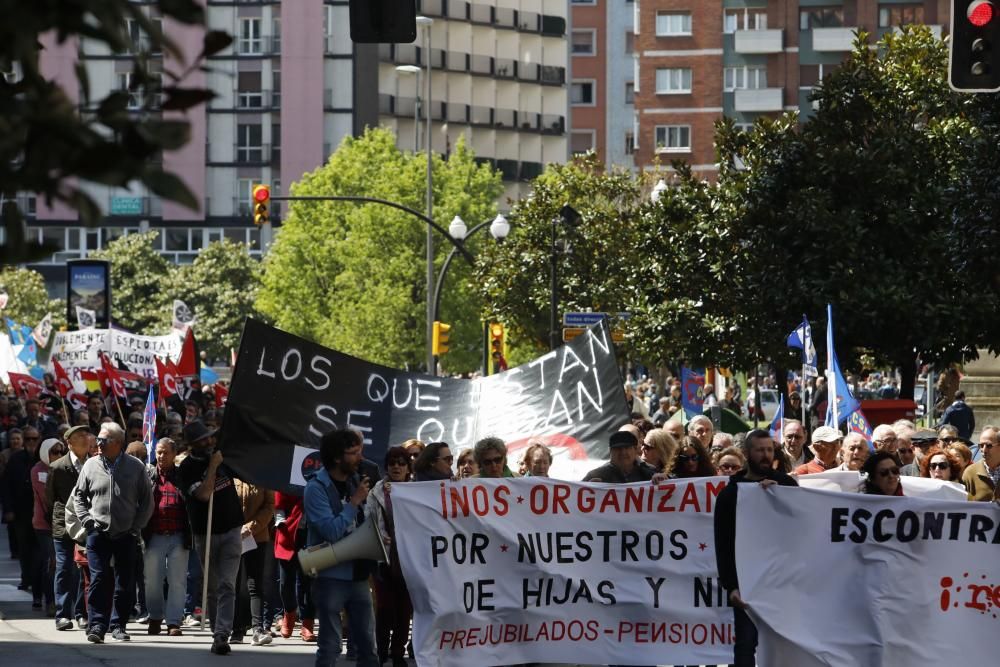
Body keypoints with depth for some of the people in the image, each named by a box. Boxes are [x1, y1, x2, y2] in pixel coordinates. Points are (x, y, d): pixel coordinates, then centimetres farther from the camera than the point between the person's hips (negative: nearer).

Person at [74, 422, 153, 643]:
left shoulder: (136, 467, 0)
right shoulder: (91, 465, 4)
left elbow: (147, 501, 6)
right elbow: (79, 495, 14)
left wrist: (136, 526, -2)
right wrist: (87, 521, 2)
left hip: (126, 536, 0)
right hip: (98, 533, 0)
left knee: (125, 584, 3)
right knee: (98, 581, -9)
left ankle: (118, 625, 14)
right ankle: (97, 625, -9)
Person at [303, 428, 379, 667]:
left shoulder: (354, 481, 8)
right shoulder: (317, 488, -12)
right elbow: (331, 531, -23)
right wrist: (355, 501, -18)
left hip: (358, 574, 6)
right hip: (332, 576, -6)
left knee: (367, 644, 7)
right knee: (330, 646, -2)